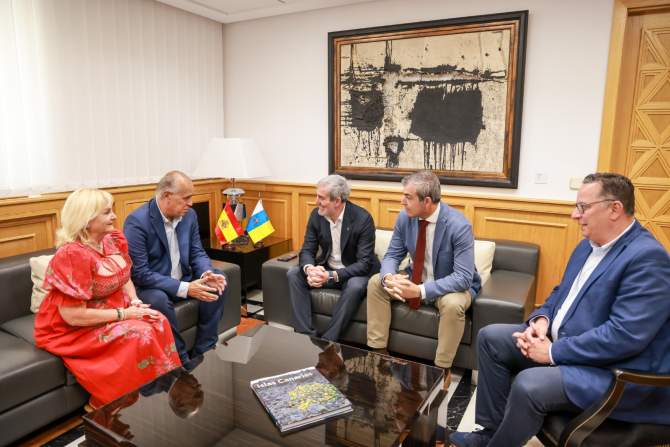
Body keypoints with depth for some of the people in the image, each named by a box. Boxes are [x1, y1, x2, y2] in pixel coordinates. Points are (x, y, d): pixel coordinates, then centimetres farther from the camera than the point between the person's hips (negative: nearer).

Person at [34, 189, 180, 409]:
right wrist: (123, 314, -22)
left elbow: (124, 277, 13)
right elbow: (73, 316, -26)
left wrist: (135, 301, -7)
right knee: (140, 335, -26)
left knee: (158, 322, -16)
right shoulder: (71, 255, -25)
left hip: (112, 314, 7)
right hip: (74, 331, -7)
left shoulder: (114, 239, -1)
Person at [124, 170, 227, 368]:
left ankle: (202, 352, -6)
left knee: (218, 284, -14)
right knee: (159, 299, -37)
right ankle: (182, 361, -17)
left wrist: (207, 274, -21)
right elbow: (140, 273, -25)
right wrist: (185, 288, -32)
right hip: (147, 286, -6)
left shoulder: (189, 215, -2)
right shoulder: (137, 222, -22)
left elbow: (197, 253, 4)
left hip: (182, 280, 7)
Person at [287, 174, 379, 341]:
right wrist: (309, 269, -28)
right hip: (326, 269, 5)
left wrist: (332, 276, -35)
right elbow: (307, 250, -4)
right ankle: (306, 334, -16)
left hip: (355, 273, -5)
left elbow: (364, 263, -23)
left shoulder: (362, 218, -22)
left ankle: (327, 340, -23)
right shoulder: (316, 215, -6)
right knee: (293, 273, -16)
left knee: (355, 286, -36)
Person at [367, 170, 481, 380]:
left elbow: (463, 277, -30)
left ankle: (442, 369, -13)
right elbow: (392, 255, -4)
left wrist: (421, 290, -39)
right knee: (376, 282, -10)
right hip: (417, 278, 5)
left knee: (453, 304, -37)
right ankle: (377, 351, -1)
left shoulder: (459, 226, -28)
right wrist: (389, 277, -29)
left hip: (453, 284, -5)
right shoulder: (405, 217, -12)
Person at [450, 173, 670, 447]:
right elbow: (561, 292, 18)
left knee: (528, 384, -31)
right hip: (561, 341, 9)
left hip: (614, 371, -9)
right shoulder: (589, 244, 8)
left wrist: (553, 352, -21)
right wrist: (542, 319, -4)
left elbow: (624, 335, -28)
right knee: (490, 337, 5)